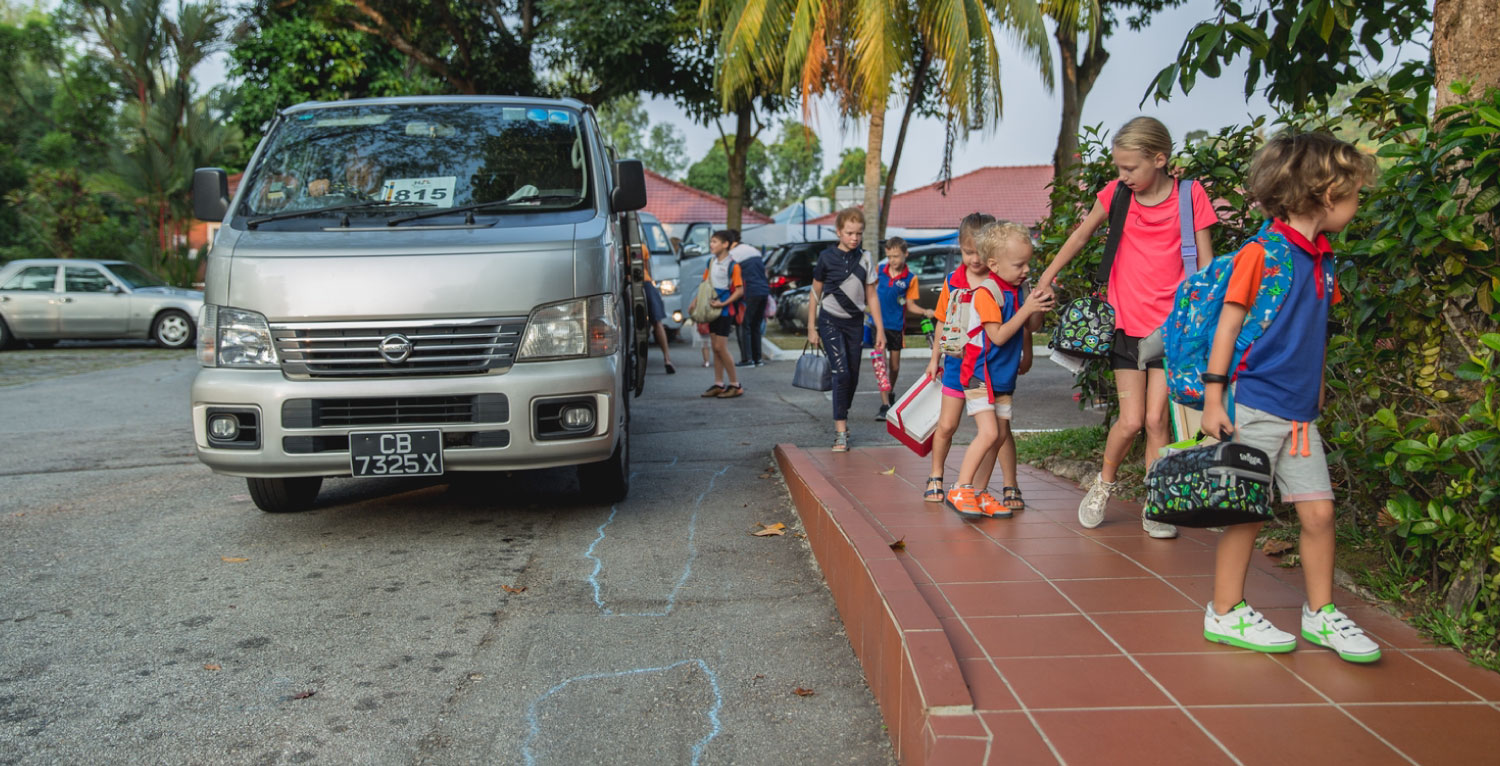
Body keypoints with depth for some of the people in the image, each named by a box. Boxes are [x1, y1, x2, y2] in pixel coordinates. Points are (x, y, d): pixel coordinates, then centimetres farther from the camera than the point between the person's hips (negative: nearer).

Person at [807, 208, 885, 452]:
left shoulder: (865, 258, 2)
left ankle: (842, 416, 32)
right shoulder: (827, 257, -5)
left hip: (855, 322, 3)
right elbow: (815, 293, 2)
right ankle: (840, 432, -12)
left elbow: (871, 296, 6)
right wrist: (811, 328, 0)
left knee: (853, 377, 7)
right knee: (842, 373, -15)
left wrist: (880, 330, 4)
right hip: (830, 321, -3)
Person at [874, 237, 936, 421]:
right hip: (878, 323, 0)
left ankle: (891, 393, 39)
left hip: (896, 325, 0)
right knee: (881, 363, -9)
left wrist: (925, 312, -18)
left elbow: (910, 305, -2)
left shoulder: (910, 279, -5)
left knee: (894, 366, 12)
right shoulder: (880, 270, -1)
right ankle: (884, 405, -10)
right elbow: (872, 289, 15)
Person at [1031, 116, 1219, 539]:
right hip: (1126, 323, 1)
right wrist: (1047, 276, 22)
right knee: (1131, 421, -4)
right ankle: (1104, 481, 23)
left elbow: (1205, 264, 0)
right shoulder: (1116, 193, 1)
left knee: (1157, 421, -2)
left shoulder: (1190, 195, -4)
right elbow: (1081, 234, 16)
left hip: (1171, 325, -1)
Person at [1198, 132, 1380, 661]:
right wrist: (1213, 398, -13)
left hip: (1300, 410, 7)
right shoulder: (1262, 251, -11)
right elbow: (1229, 323, -11)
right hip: (1256, 405, -7)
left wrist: (1318, 389, 20)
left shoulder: (1323, 260, 12)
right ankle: (1225, 612, 14)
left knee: (1318, 511, 7)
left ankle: (1320, 613, 22)